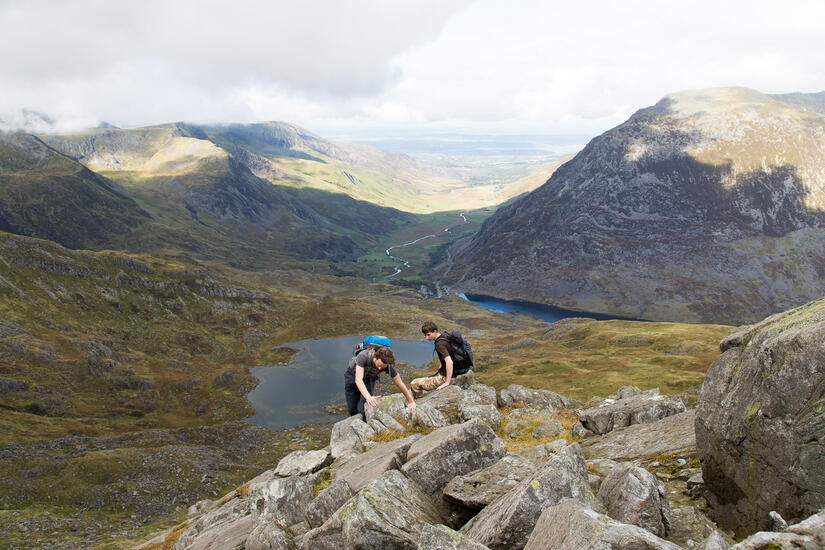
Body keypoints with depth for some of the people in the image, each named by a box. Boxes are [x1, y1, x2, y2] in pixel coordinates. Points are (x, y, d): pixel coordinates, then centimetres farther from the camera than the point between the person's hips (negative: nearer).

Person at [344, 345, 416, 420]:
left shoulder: (389, 366, -30)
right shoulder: (363, 356, -41)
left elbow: (400, 384, -18)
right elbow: (358, 380, -48)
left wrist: (411, 402, -10)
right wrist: (368, 397, -63)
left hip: (369, 378, 1)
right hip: (353, 375, -1)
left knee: (363, 407, -19)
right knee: (352, 409, 1)